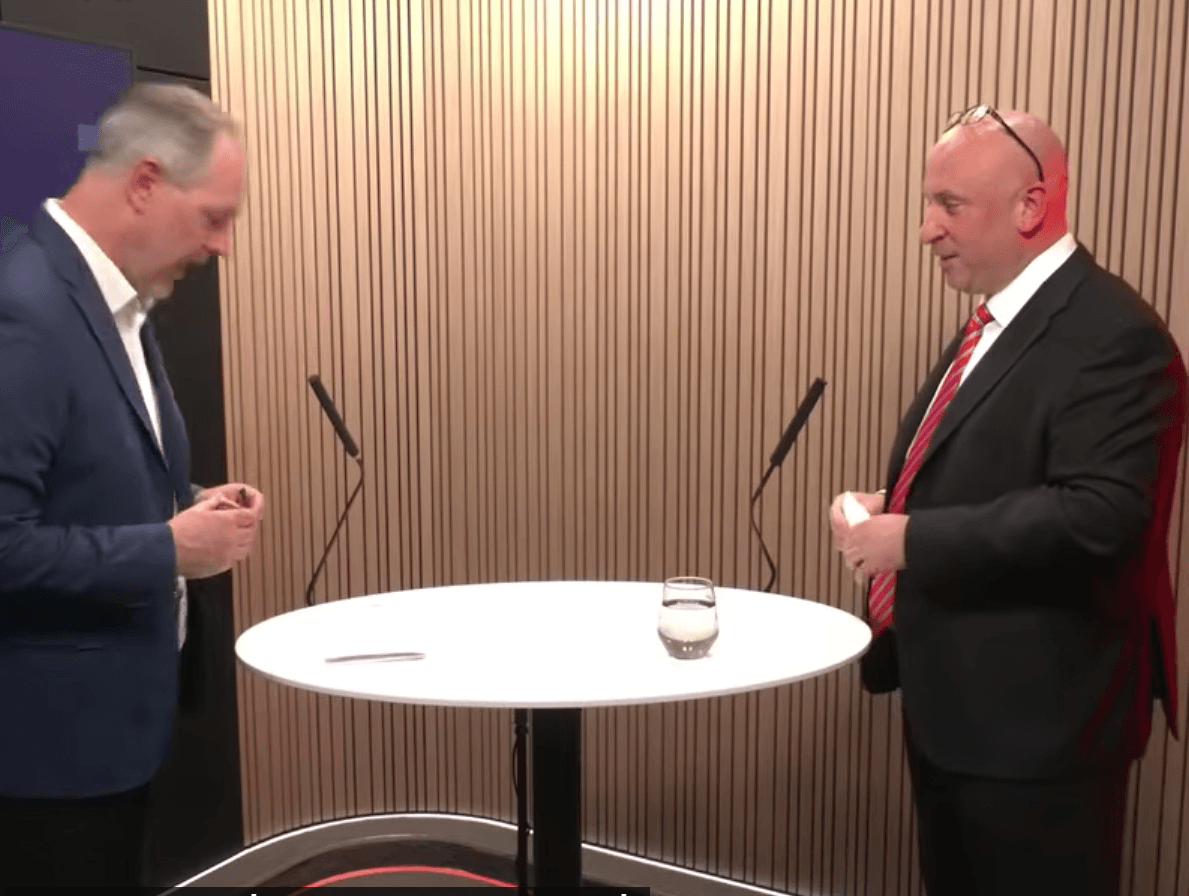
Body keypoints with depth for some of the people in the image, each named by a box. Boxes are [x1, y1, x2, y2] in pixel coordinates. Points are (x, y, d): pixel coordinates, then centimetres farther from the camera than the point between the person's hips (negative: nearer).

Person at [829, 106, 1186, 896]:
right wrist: (892, 512, 1)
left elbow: (1098, 514, -29)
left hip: (1038, 716, -9)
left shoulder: (1111, 334, -19)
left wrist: (912, 539, -24)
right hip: (954, 704, 9)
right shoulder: (994, 323, 12)